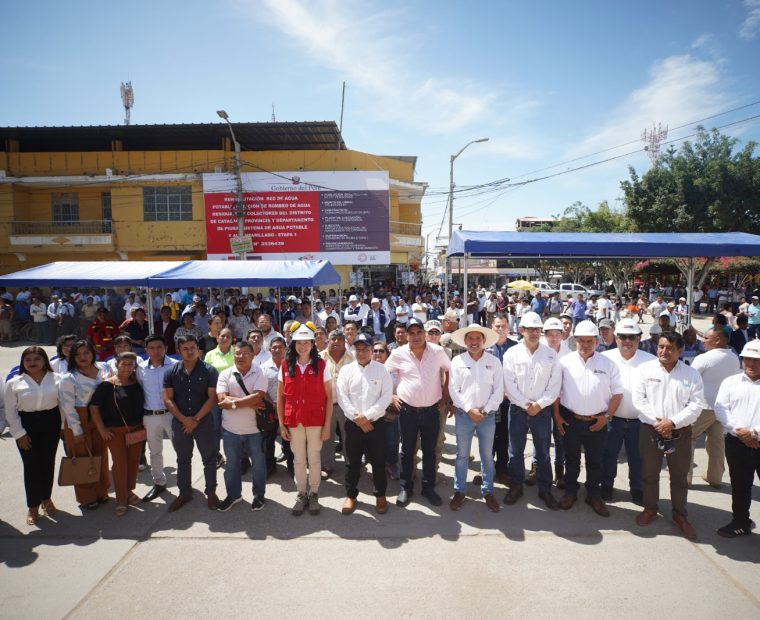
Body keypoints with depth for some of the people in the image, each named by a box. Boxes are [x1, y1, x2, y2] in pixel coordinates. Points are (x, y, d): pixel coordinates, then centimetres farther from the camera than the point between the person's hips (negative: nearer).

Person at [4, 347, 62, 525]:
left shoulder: (57, 379, -2)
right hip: (26, 425, -1)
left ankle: (46, 498, 31)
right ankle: (33, 505, 16)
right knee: (31, 465, 2)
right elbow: (10, 412, -2)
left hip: (51, 423, 1)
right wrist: (19, 433, -6)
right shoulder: (14, 383, -4)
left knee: (48, 462, 12)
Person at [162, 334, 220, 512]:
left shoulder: (209, 371, -8)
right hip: (179, 422, 3)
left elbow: (212, 398, -10)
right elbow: (168, 399, -2)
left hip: (204, 421, -2)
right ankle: (184, 493, 30)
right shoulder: (171, 372, -1)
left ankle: (211, 492, 22)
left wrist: (196, 419, -14)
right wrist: (184, 419, -12)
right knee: (182, 459, 15)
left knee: (209, 458, 6)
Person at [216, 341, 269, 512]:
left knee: (258, 463, 13)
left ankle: (258, 495, 32)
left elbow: (257, 397, -21)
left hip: (254, 428, -2)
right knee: (232, 464, 18)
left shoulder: (260, 373, -9)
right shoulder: (225, 374, -3)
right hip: (230, 429, 2)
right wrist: (250, 403, -19)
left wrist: (233, 403, -20)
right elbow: (223, 400, -14)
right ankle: (233, 494, 37)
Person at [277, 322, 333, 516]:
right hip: (294, 421, 2)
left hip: (316, 420, -1)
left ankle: (314, 494, 26)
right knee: (298, 459, 13)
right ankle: (301, 495, 27)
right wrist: (281, 424, 1)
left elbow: (329, 397, -3)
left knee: (314, 458, 9)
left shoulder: (321, 365, -5)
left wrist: (327, 425, -7)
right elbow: (280, 397, 4)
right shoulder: (286, 365, 0)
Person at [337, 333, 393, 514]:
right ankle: (351, 495, 27)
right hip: (352, 423, 1)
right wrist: (357, 418, -12)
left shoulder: (382, 370, -1)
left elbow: (387, 396, -7)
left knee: (378, 462, 9)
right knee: (352, 462, 10)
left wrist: (367, 416, -14)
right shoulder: (346, 370, 1)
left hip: (376, 423, -1)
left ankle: (380, 495, 26)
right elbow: (342, 397, -4)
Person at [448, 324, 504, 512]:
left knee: (487, 456, 11)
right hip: (463, 415, 0)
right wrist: (469, 410, -11)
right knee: (462, 455, 10)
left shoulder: (494, 361, -1)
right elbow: (453, 390, -4)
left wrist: (485, 411, -10)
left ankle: (488, 492, 26)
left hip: (488, 415, 1)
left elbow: (498, 391, -2)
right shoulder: (457, 361, -2)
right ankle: (459, 491, 24)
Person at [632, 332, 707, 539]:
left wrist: (672, 422, -17)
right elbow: (639, 400, -6)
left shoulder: (692, 374, -1)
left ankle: (680, 514, 31)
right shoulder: (645, 369, -3)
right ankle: (650, 508, 31)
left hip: (681, 433, 0)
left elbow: (696, 404, -7)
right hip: (651, 430, 0)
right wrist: (656, 422, -15)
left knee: (680, 477, 13)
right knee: (649, 474, 13)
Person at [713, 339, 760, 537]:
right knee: (739, 487, 15)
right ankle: (740, 523, 30)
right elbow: (720, 409, 0)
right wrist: (739, 431, -11)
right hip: (736, 443, 2)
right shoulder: (730, 382, 6)